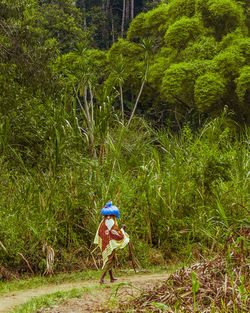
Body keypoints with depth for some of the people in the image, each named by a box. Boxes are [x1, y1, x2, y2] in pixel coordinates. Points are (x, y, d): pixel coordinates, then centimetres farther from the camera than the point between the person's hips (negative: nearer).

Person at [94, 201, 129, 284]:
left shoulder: (103, 222, 5)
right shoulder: (112, 223, -19)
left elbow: (99, 233, 13)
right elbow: (119, 235, -18)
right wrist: (122, 229, -1)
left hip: (104, 244, 8)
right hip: (111, 245, -8)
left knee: (109, 260, 20)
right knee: (108, 261, -3)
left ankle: (112, 278, 30)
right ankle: (102, 279, -10)